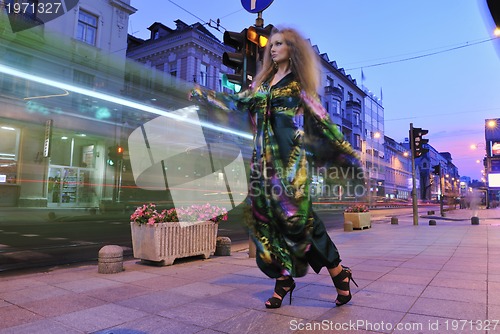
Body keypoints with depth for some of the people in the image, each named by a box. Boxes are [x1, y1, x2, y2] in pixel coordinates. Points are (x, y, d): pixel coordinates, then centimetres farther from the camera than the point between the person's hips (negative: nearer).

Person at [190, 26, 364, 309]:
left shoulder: (300, 81, 5)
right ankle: (283, 278, 12)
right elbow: (238, 102, 22)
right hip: (266, 156, 6)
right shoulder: (263, 82, 20)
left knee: (296, 214, -13)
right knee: (268, 216, 1)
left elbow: (320, 117, 3)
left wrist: (347, 151, 0)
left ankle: (338, 272, 3)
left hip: (291, 154, -6)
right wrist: (203, 94, 23)